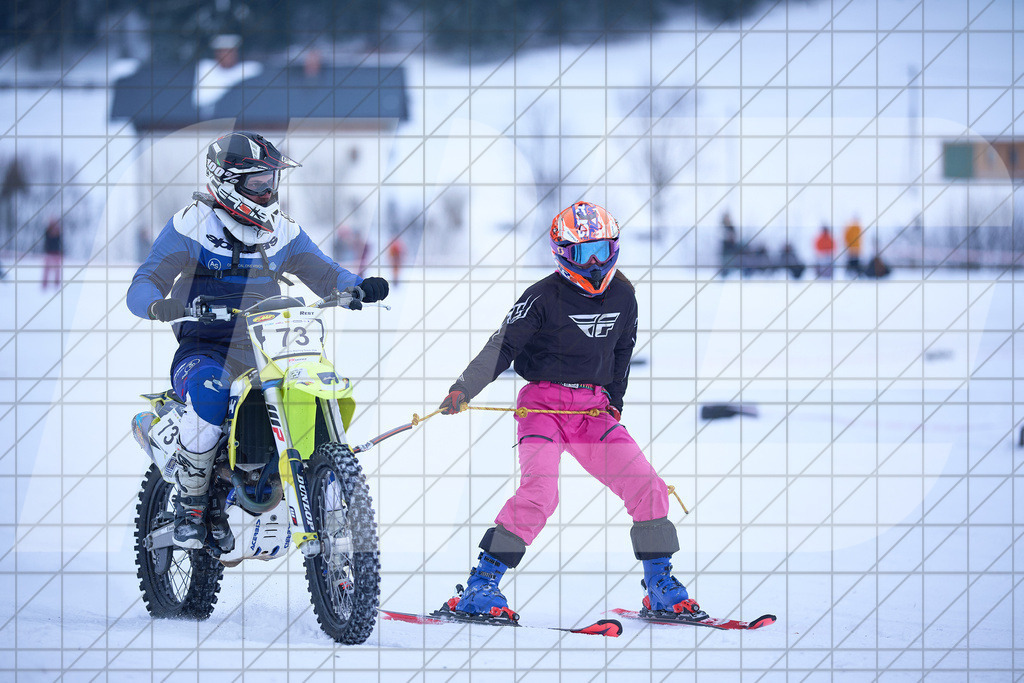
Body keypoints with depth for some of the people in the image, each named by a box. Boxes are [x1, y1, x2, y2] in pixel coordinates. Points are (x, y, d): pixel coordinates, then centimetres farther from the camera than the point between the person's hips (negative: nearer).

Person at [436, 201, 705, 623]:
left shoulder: (622, 297, 8)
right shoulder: (544, 297, -9)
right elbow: (504, 346, -10)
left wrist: (615, 401, 21)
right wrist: (464, 389, -18)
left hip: (594, 409, 5)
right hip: (544, 403, -5)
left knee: (647, 488, -4)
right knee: (539, 492, -26)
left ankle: (661, 588, 10)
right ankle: (481, 587, -21)